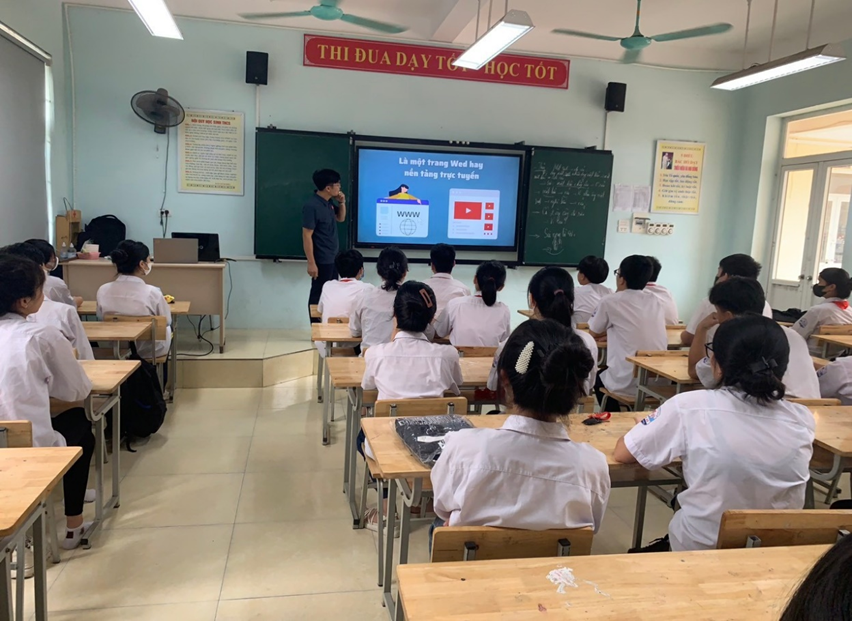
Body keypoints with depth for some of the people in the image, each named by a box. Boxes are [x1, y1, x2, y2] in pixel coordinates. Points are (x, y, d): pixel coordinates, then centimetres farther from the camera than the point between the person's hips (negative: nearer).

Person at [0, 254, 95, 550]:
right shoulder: (43, 336, -10)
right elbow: (78, 390, 1)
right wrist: (50, 378, 19)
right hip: (32, 448, -5)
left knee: (72, 417, 30)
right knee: (81, 426, 27)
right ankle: (73, 526, 34)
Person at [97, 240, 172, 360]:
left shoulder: (103, 290, -15)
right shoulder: (152, 292, -27)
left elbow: (101, 318, 4)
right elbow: (167, 321, -10)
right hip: (150, 350, -4)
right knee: (167, 327, 30)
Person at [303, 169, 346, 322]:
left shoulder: (329, 203, 5)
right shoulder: (312, 206, -21)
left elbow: (341, 218, 23)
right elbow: (307, 236, -21)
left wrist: (342, 203, 3)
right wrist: (311, 263, -22)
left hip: (332, 258, 9)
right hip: (321, 261, -9)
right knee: (318, 296, 1)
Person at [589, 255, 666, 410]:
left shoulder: (610, 302, -6)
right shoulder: (655, 300, 8)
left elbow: (594, 333, 10)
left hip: (627, 385, -5)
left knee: (599, 378, 29)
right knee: (605, 376, 32)